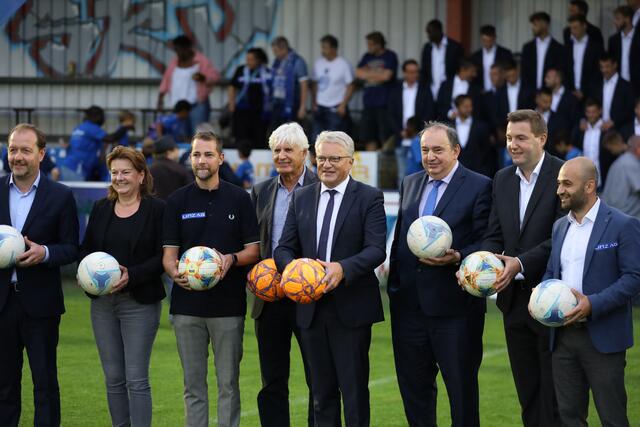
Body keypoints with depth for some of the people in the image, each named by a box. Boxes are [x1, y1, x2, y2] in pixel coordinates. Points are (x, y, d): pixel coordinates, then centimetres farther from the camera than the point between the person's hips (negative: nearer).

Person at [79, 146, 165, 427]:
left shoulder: (156, 209, -4)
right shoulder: (100, 209, 11)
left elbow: (164, 256, -7)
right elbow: (85, 249, 15)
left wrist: (132, 275, -19)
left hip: (139, 302, -5)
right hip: (102, 302, 5)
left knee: (137, 379, -8)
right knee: (113, 377, 8)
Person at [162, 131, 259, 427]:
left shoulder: (239, 199, 4)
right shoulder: (177, 201, 7)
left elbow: (253, 250, 4)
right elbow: (169, 252, 5)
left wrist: (232, 259, -17)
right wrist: (175, 272, -17)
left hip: (228, 304, -1)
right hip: (187, 303, 2)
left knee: (228, 383, 1)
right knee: (193, 383, 6)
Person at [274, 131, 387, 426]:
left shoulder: (369, 198, -3)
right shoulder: (301, 198, 11)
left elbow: (376, 249, -13)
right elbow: (285, 247, 8)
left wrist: (343, 268, -30)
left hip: (351, 309, -4)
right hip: (311, 308, 4)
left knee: (354, 390, 0)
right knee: (322, 391, 10)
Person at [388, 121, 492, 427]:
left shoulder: (479, 187, -6)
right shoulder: (410, 184, 13)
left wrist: (457, 258, -24)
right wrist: (394, 284, 10)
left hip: (455, 307, -6)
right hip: (408, 304, 6)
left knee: (461, 387, 2)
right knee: (413, 385, 13)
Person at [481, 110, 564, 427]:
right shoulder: (502, 179, 10)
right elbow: (494, 236, 9)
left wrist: (521, 263, -25)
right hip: (515, 298, 7)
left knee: (555, 396, 0)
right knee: (527, 392, 12)